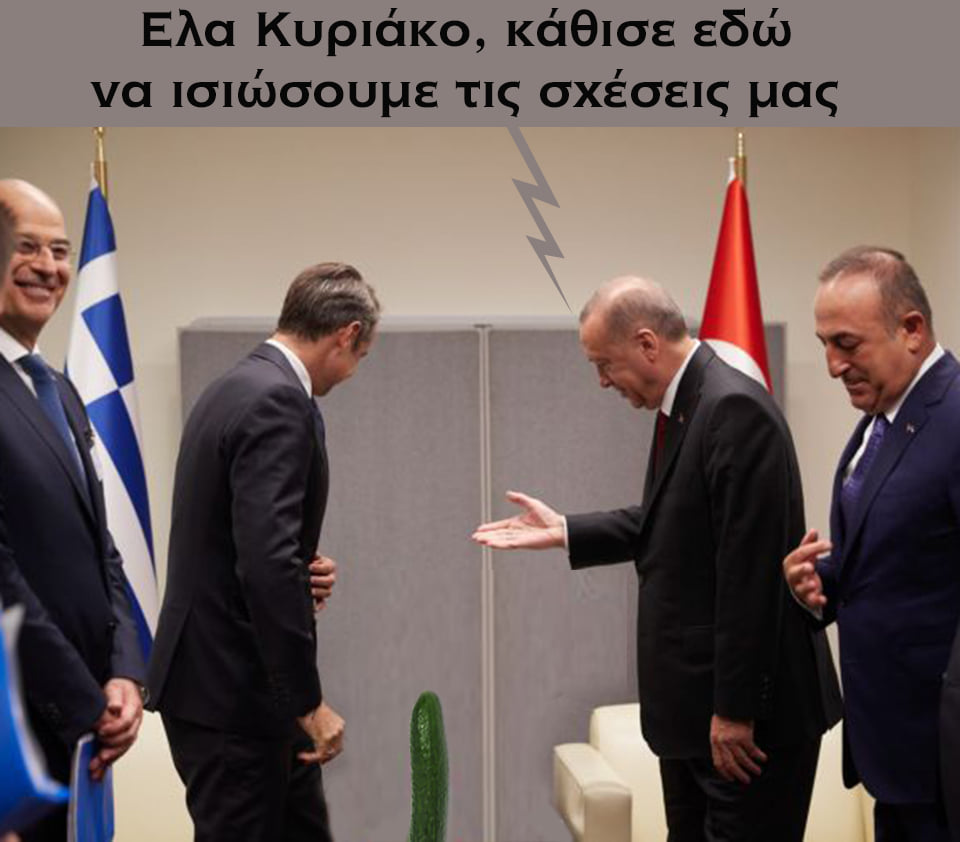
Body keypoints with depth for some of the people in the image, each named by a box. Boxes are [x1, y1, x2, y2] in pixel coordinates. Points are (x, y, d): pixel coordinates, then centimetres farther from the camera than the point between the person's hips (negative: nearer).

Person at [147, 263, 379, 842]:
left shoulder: (235, 389, 12)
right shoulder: (278, 403, -19)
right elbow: (267, 562, -27)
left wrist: (301, 582, 13)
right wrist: (309, 702, -23)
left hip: (226, 677, 10)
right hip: (232, 692, -10)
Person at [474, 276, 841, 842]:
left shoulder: (734, 408, -21)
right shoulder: (683, 404, 8)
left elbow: (749, 571, -23)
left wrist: (735, 709, -21)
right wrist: (563, 532, 13)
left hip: (753, 707, -10)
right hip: (691, 697, 10)